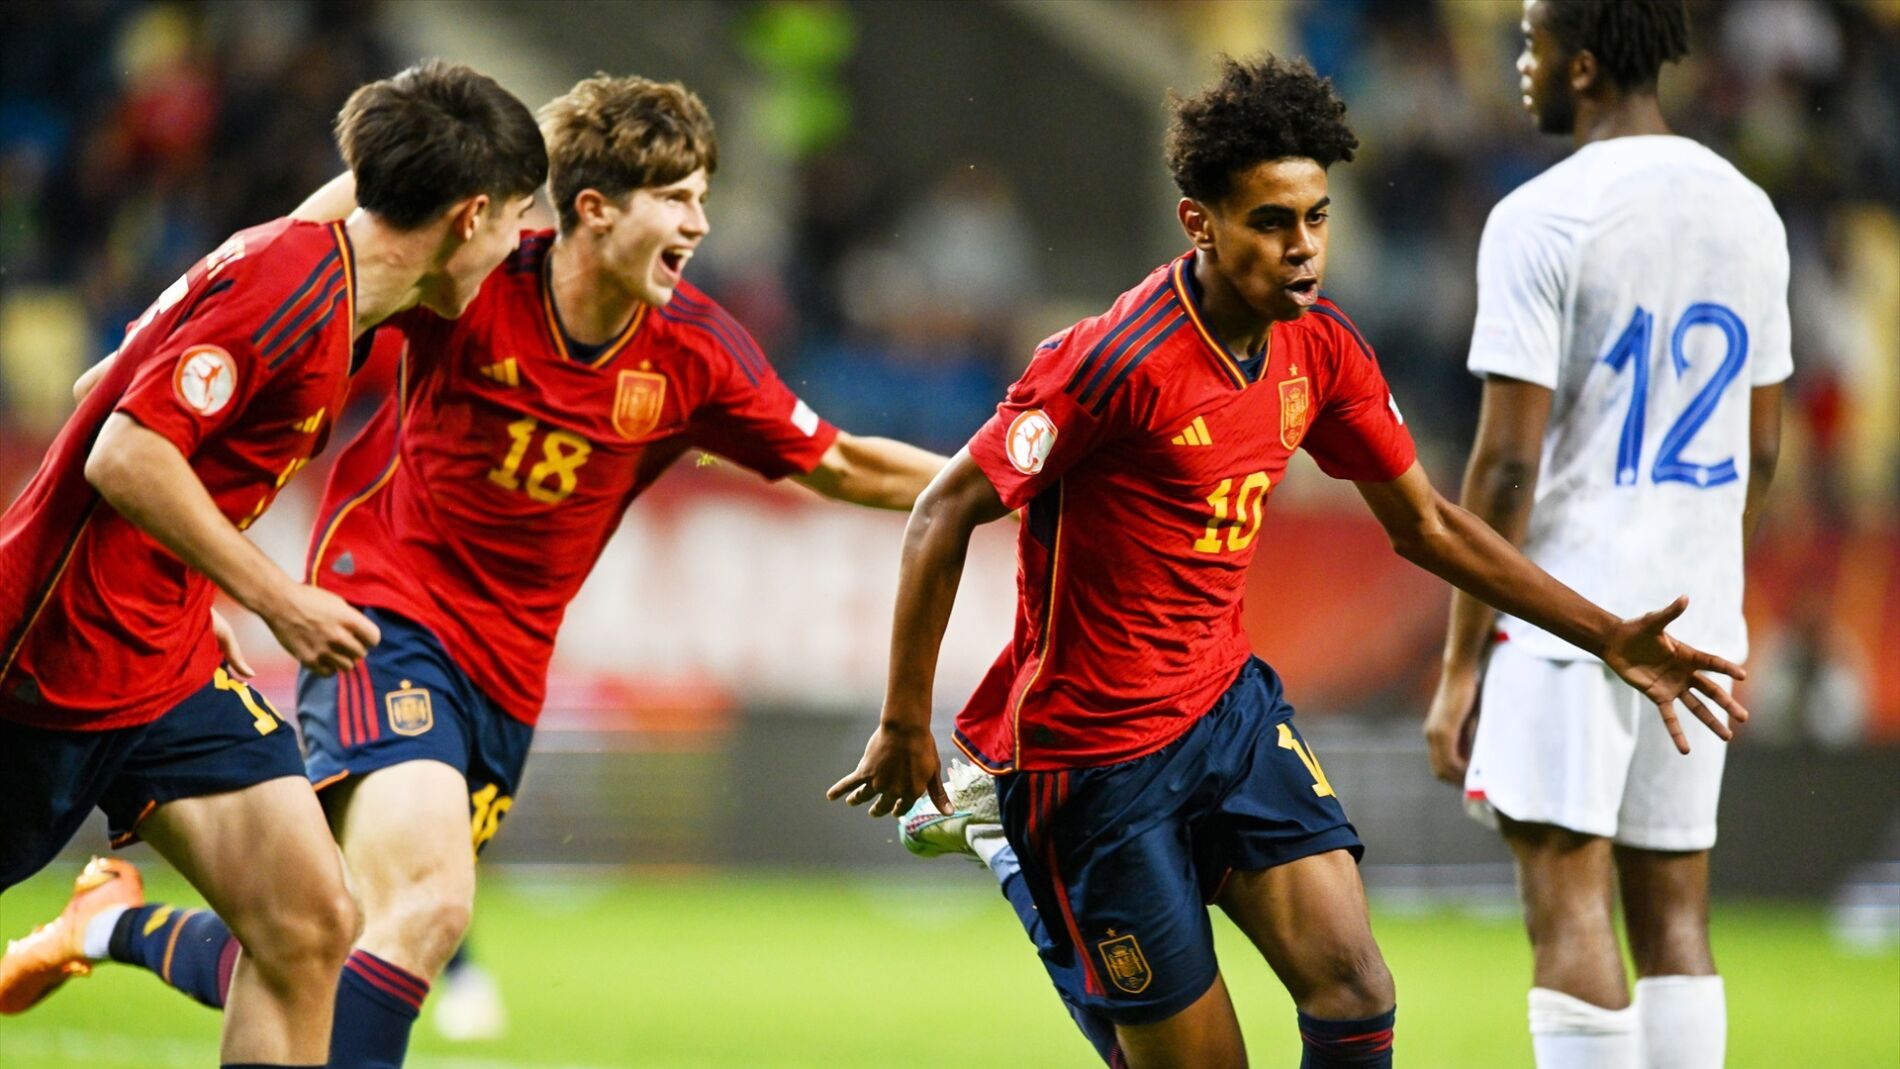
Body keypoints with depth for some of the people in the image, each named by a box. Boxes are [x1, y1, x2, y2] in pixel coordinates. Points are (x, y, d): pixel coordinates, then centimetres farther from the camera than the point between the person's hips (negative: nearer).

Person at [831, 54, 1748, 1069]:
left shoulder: (1322, 349, 1)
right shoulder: (1120, 363, -22)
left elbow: (1425, 524, 13)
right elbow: (946, 510, -17)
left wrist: (1611, 639, 7)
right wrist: (904, 726, -16)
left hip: (1231, 709, 6)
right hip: (1094, 750, -6)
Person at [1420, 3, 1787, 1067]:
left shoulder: (1542, 220, -11)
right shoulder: (1748, 213, 10)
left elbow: (1507, 460, -13)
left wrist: (1460, 663, -9)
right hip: (1700, 618, 6)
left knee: (1569, 907, -6)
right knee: (1674, 912, 9)